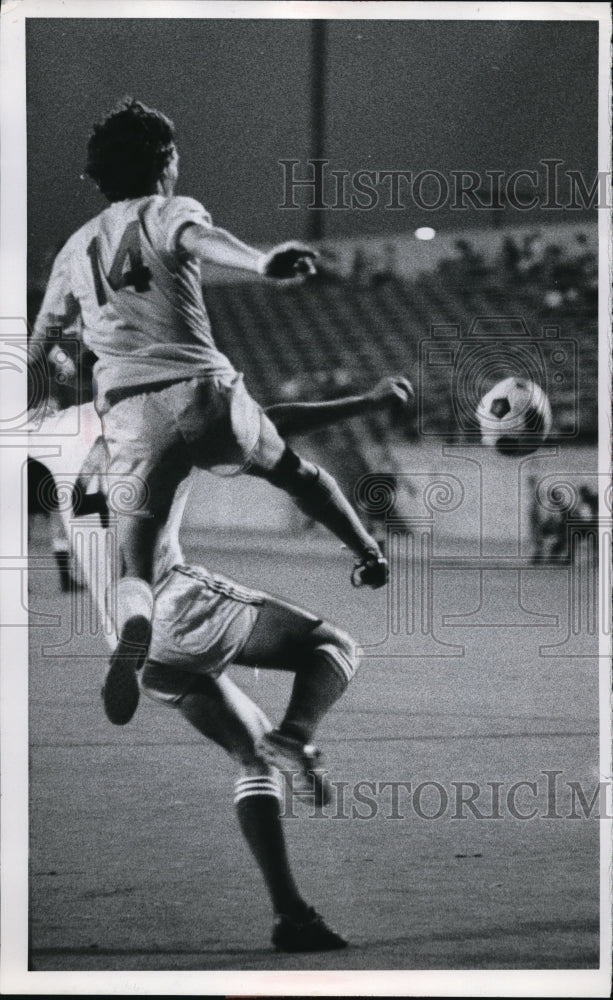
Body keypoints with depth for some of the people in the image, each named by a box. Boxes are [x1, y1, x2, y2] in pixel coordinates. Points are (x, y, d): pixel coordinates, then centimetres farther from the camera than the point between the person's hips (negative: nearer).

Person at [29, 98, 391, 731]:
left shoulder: (76, 247, 22)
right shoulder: (169, 212, 8)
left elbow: (41, 342, 28)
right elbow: (199, 239, -18)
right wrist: (262, 263, -38)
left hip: (128, 411, 2)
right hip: (204, 391, -2)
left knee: (134, 565, -6)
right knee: (295, 471, 28)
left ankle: (130, 644, -36)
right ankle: (369, 555, 37)